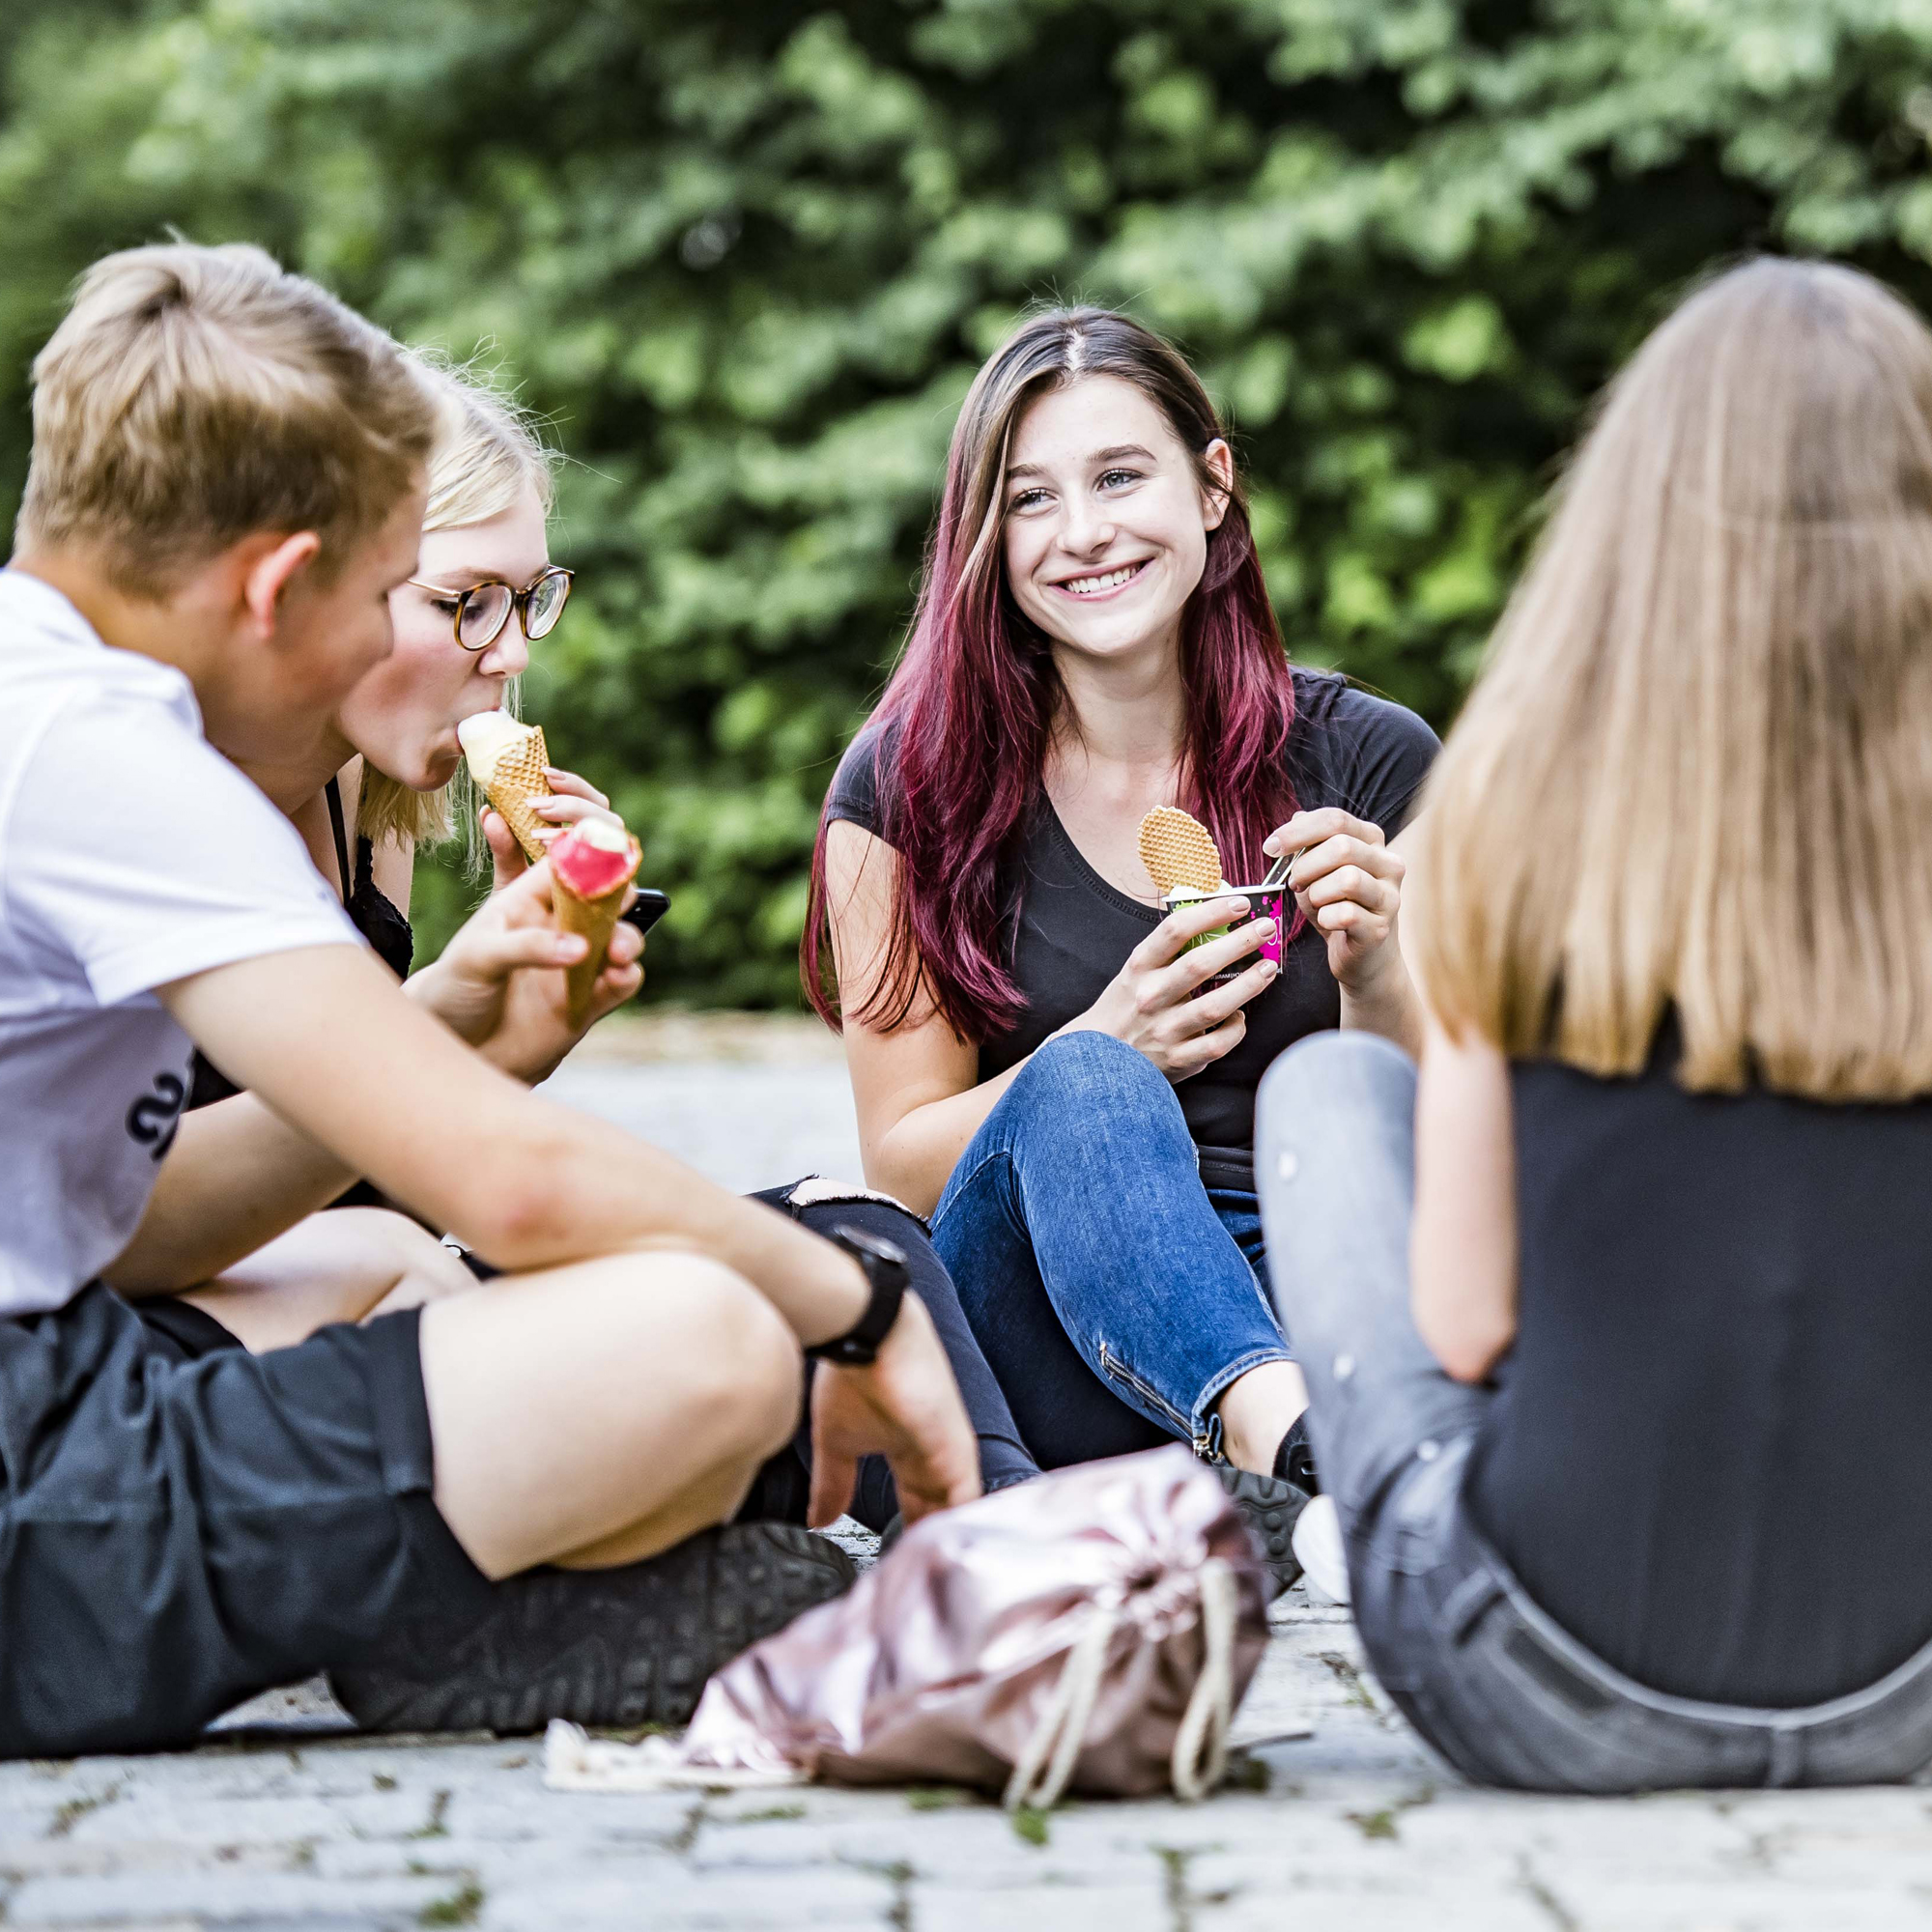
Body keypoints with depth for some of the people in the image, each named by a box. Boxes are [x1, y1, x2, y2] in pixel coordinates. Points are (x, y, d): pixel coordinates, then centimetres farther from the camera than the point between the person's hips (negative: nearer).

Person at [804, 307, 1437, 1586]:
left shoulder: (1369, 764, 4)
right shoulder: (911, 784, 1)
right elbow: (900, 1164, 0)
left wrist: (1375, 981, -16)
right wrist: (1109, 1049, -18)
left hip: (1302, 1291, 2)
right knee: (1081, 1087, -33)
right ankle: (1290, 1436, -59)